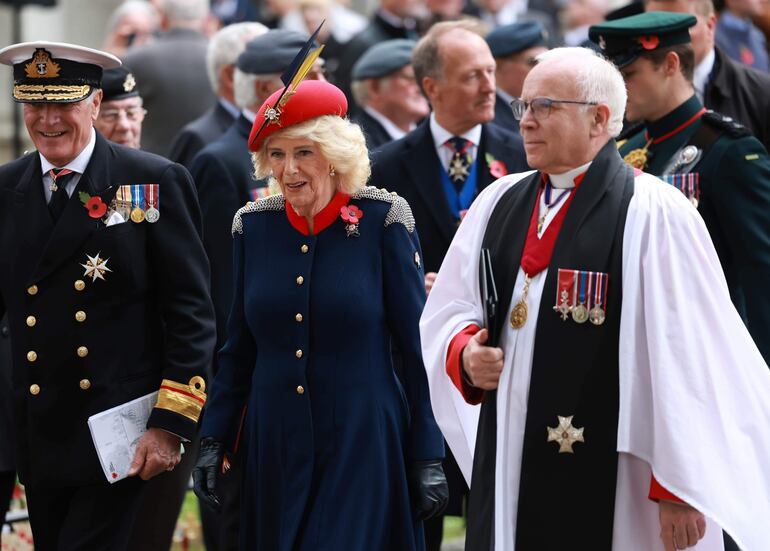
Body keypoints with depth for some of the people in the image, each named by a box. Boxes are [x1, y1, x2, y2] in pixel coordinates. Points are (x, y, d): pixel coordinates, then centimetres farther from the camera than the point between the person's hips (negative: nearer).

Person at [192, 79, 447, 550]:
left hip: (363, 447, -4)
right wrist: (213, 440, 6)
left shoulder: (383, 219, -8)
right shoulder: (253, 225, 4)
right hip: (276, 451, 4)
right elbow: (240, 348, 12)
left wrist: (428, 457, -6)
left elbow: (419, 346, -5)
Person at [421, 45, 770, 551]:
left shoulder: (654, 214, -10)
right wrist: (464, 354, -3)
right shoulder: (499, 203, 10)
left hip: (611, 488, -6)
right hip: (506, 471, 6)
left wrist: (680, 489, -15)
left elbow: (688, 358, -13)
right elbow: (446, 314, 19)